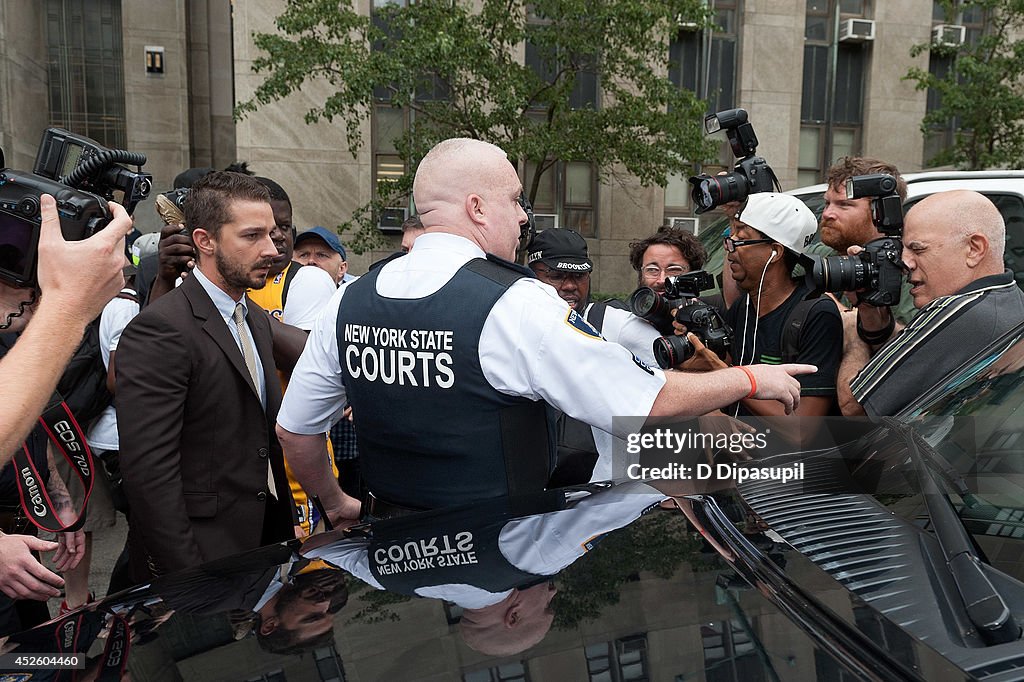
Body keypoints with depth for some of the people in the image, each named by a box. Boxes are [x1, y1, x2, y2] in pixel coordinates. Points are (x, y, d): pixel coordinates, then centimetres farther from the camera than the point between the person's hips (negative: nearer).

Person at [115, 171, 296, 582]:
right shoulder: (159, 329, -19)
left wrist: (284, 534, 13)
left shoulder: (256, 319, 9)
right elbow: (149, 471, -22)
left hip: (265, 540, 8)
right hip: (200, 555, -8)